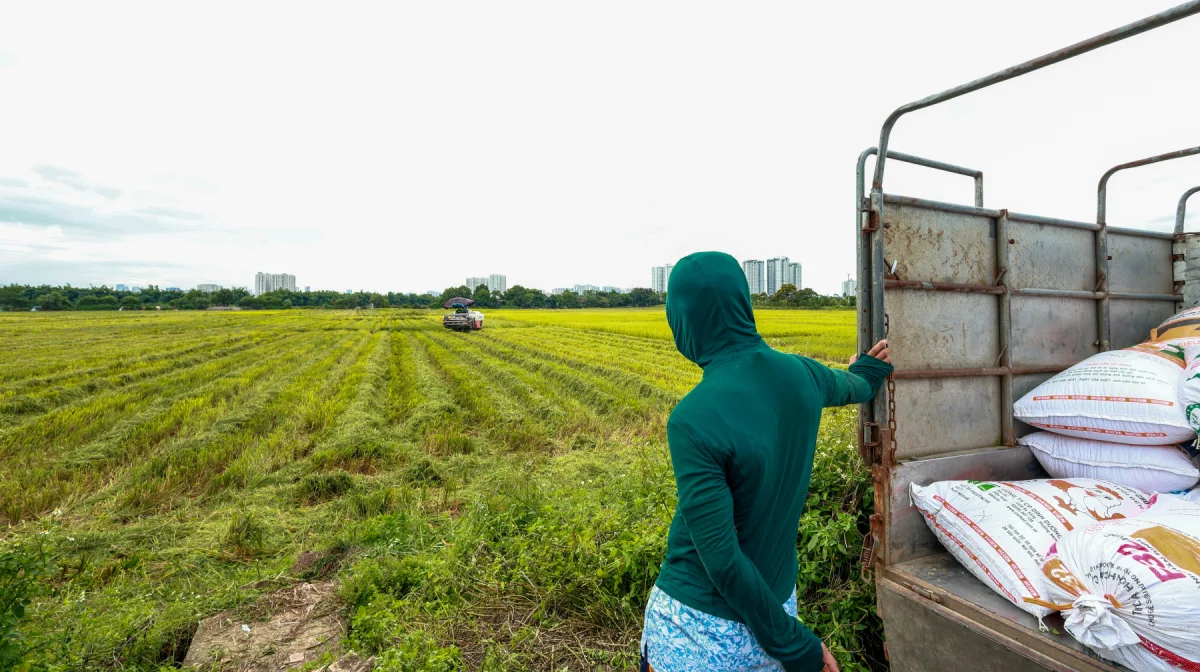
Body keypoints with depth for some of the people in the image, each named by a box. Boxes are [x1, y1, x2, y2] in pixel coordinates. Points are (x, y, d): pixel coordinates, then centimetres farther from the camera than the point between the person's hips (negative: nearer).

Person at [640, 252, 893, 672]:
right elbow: (852, 388, 16)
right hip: (779, 598, 6)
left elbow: (721, 558, -25)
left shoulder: (693, 420, -29)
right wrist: (867, 371, 39)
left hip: (698, 627, -6)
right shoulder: (800, 375, -8)